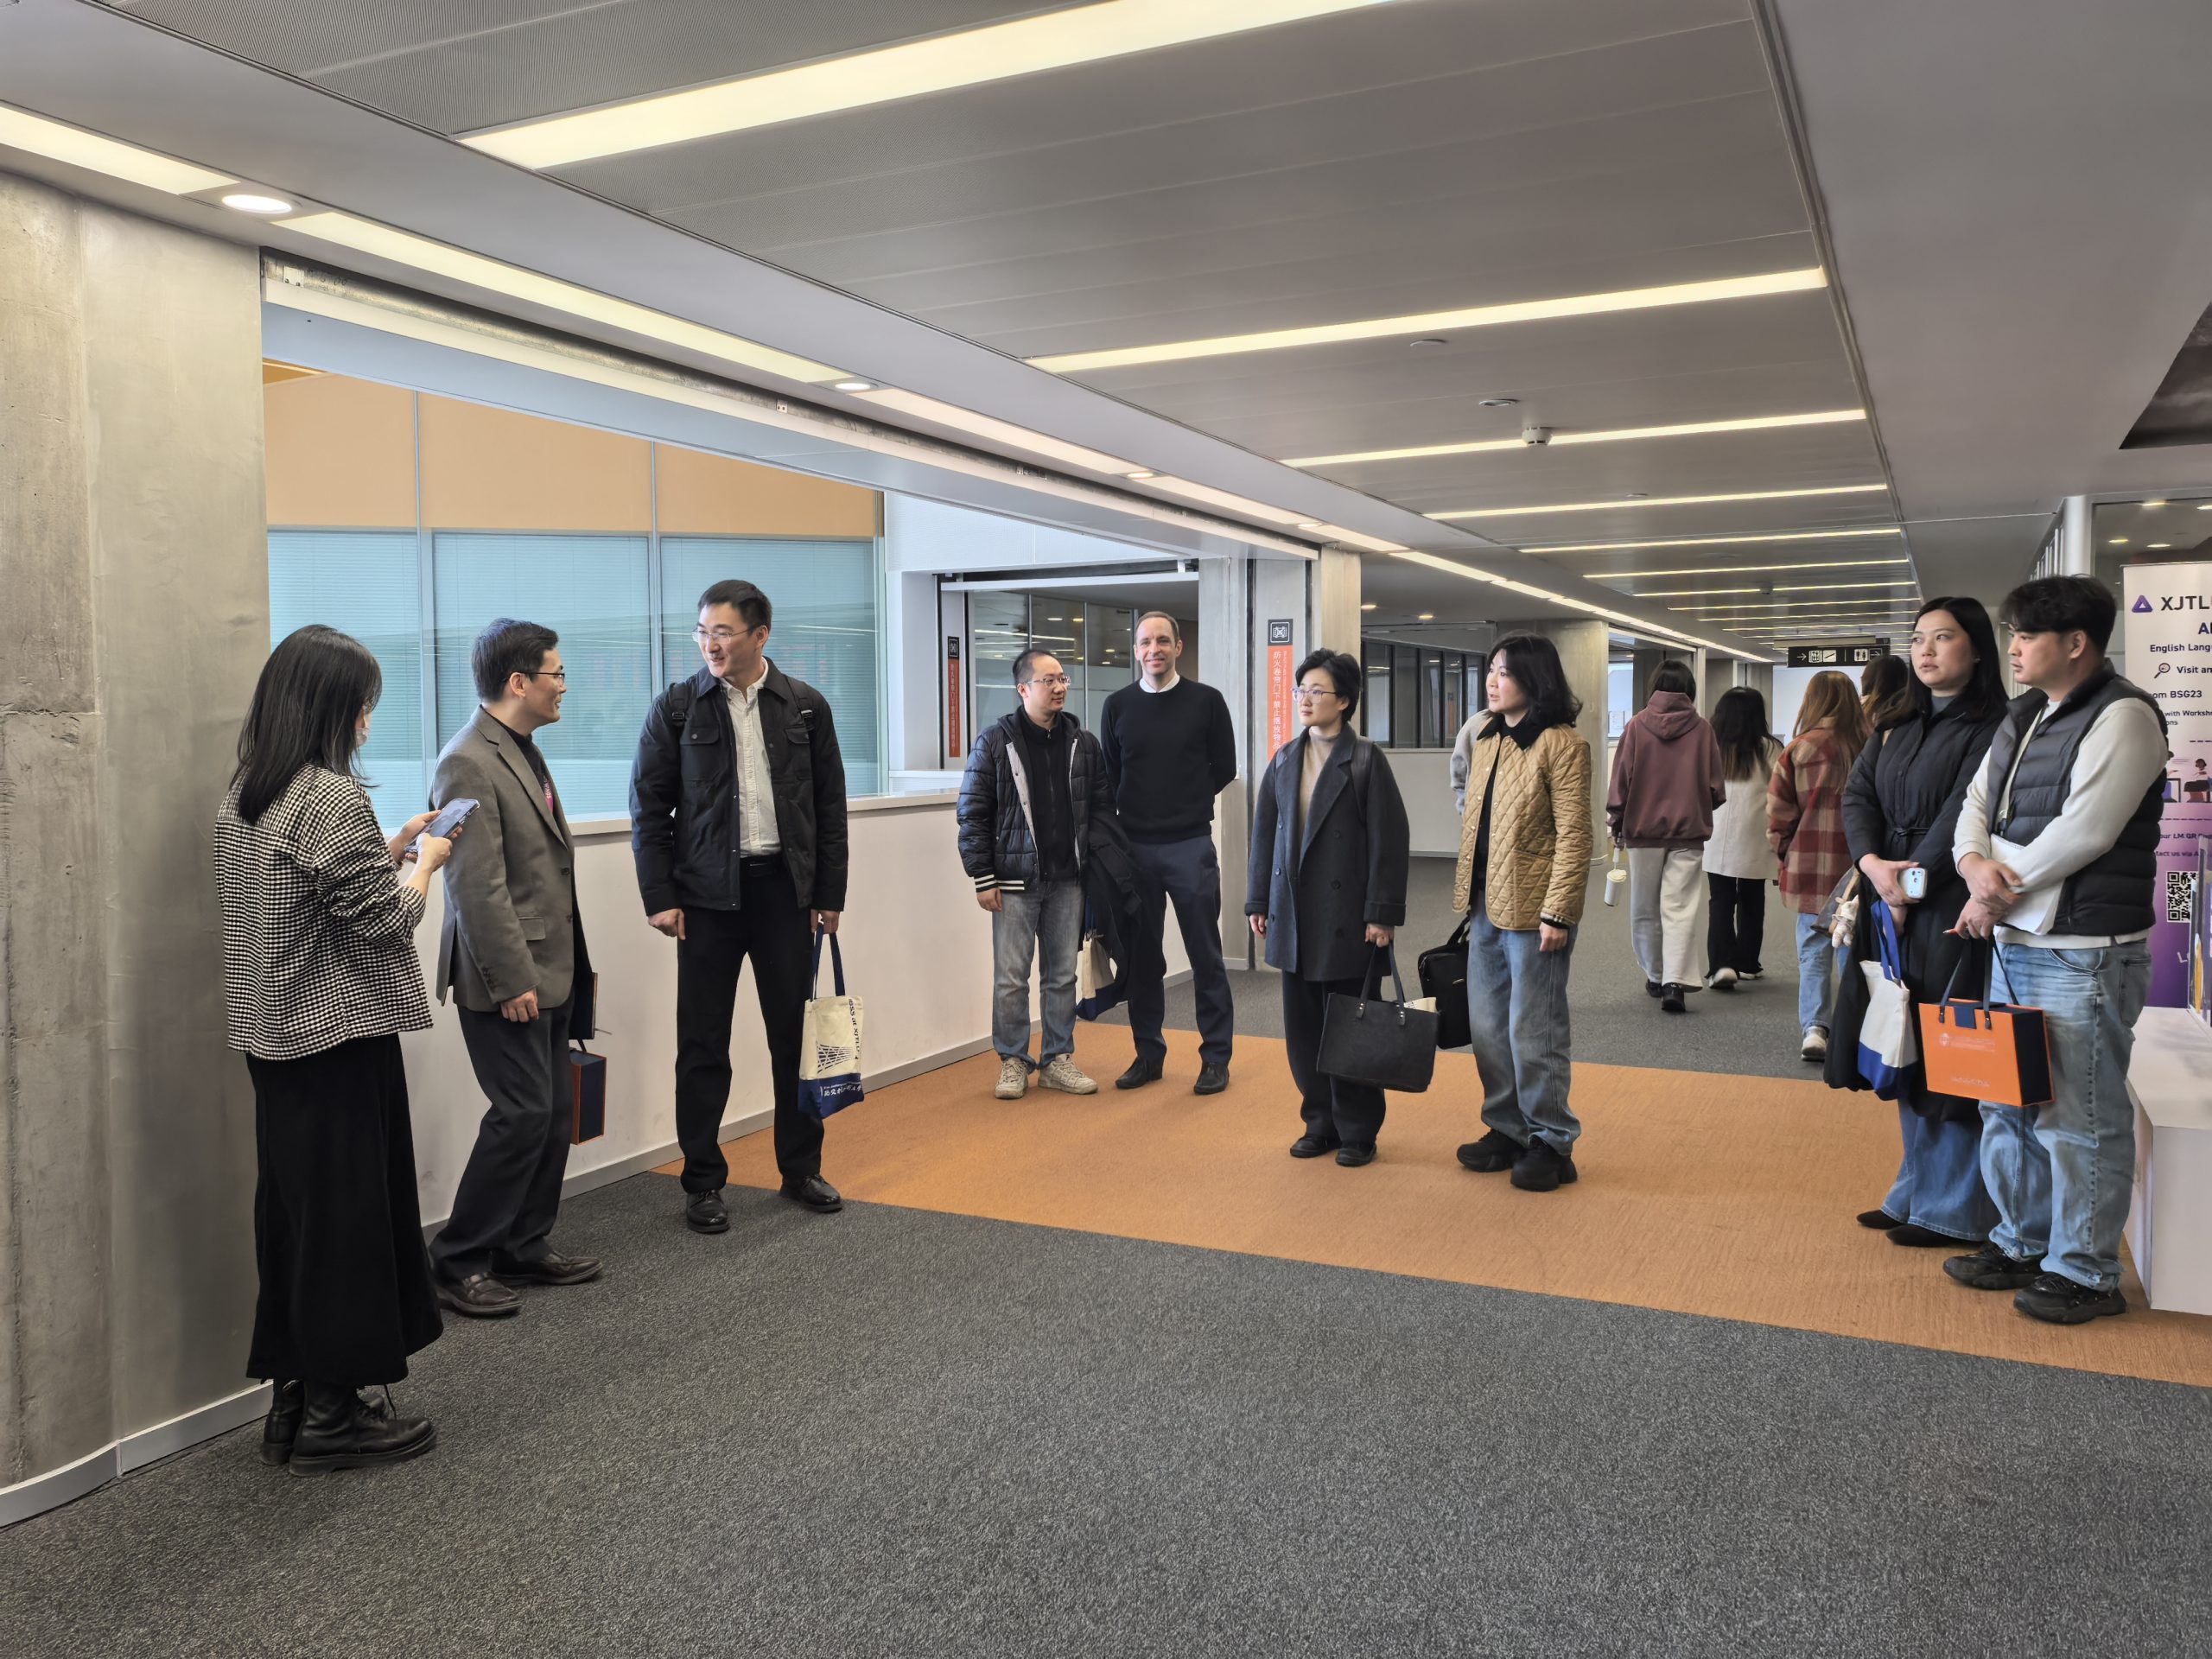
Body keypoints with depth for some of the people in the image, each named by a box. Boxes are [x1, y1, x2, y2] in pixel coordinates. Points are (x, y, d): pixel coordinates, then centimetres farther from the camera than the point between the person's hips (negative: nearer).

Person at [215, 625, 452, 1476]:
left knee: (293, 1212, 15)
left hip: (273, 1039, 9)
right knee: (347, 1215, 1)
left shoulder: (242, 797, 9)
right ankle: (333, 1414, 11)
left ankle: (295, 1397, 25)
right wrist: (424, 862, 0)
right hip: (341, 1040, -9)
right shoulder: (333, 798, -18)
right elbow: (381, 921, -16)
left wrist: (391, 847, 14)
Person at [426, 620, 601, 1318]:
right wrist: (512, 980, -21)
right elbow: (478, 887, -21)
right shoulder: (468, 763, -17)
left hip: (550, 970, 10)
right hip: (508, 978, -10)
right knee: (523, 1114, -6)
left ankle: (525, 1247, 25)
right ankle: (458, 1263, 8)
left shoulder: (523, 751, 14)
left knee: (553, 1113, 13)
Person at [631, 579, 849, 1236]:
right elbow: (649, 808, 1)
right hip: (707, 893, -1)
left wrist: (829, 894, 3)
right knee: (703, 1044, 4)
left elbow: (830, 806, 6)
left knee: (796, 1033, 8)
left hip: (785, 887, 1)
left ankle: (800, 1168, 24)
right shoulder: (676, 708, -1)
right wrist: (659, 897, -6)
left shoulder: (806, 707, 3)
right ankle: (703, 1183, 16)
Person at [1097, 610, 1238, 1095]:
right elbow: (1109, 778, 13)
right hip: (1134, 847, 3)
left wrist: (1187, 806, 7)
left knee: (1205, 955, 2)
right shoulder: (1118, 706, 6)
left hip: (1190, 847, -2)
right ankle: (1148, 1054, 20)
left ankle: (1215, 1058, 11)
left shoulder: (1206, 701, 0)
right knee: (1141, 956, 9)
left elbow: (1224, 769, 6)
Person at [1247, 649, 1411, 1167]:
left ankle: (1357, 1132, 16)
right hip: (1293, 915, 5)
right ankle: (1321, 1123, 23)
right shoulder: (1284, 761, 9)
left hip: (1346, 917, -5)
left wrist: (1383, 914, -13)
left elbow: (1390, 839, -9)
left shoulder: (1365, 760, -7)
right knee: (1302, 1027, 9)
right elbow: (1264, 834, 13)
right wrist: (1258, 903, 10)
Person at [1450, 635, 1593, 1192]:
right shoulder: (1486, 743, 13)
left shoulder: (1561, 744, -12)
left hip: (1531, 910, -8)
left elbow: (1574, 836, -15)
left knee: (1533, 1031, 0)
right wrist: (1467, 896, 15)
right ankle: (1507, 1130, 27)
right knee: (1487, 1026, 14)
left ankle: (1551, 1142, 14)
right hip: (1486, 906, 8)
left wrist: (1556, 912, -19)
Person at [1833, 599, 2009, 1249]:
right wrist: (1873, 864, -11)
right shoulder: (1895, 729, 15)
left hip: (1951, 908, -7)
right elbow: (1856, 797, 5)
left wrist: (1914, 881, -14)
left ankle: (1955, 1210, 8)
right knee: (1905, 1054, 11)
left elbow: (1965, 812, -15)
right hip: (1891, 905, 7)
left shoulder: (1992, 727, -7)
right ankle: (1915, 1193, 22)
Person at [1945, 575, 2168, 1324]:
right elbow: (1977, 802, 13)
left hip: (2083, 953, -9)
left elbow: (2082, 833, -19)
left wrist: (1999, 894, -11)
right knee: (2007, 1106, 17)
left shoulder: (2123, 718, -12)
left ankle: (2084, 1273, 13)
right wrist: (1975, 862, -8)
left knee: (2077, 1118, 0)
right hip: (2013, 944, 9)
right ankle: (2022, 1245, 31)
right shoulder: (2021, 719, 15)